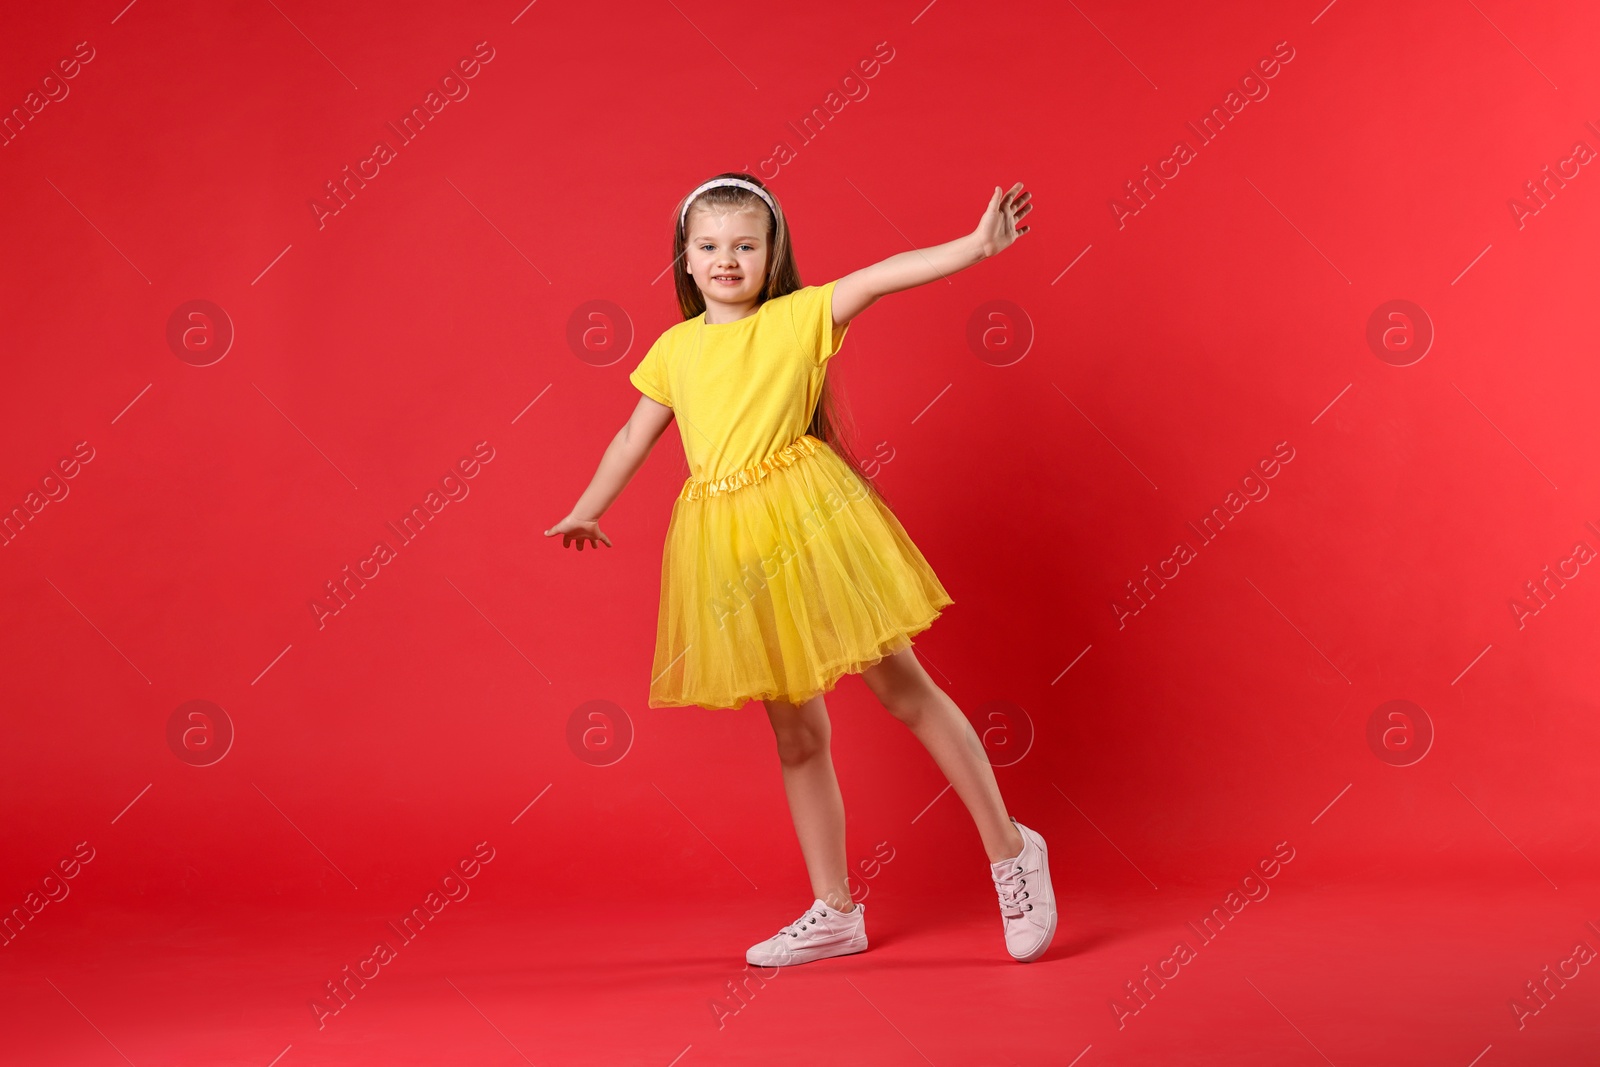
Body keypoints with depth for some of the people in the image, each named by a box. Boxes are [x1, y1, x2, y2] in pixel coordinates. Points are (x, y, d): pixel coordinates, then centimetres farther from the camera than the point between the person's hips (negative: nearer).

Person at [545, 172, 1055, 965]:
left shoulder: (800, 316, 0)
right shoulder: (675, 348, 11)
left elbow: (880, 277, -13)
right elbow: (635, 437, 21)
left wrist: (975, 244, -25)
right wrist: (585, 512, 26)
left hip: (807, 520, -4)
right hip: (733, 543, 4)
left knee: (901, 686, -2)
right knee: (796, 730, 10)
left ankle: (1010, 851, 13)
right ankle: (834, 912, 20)